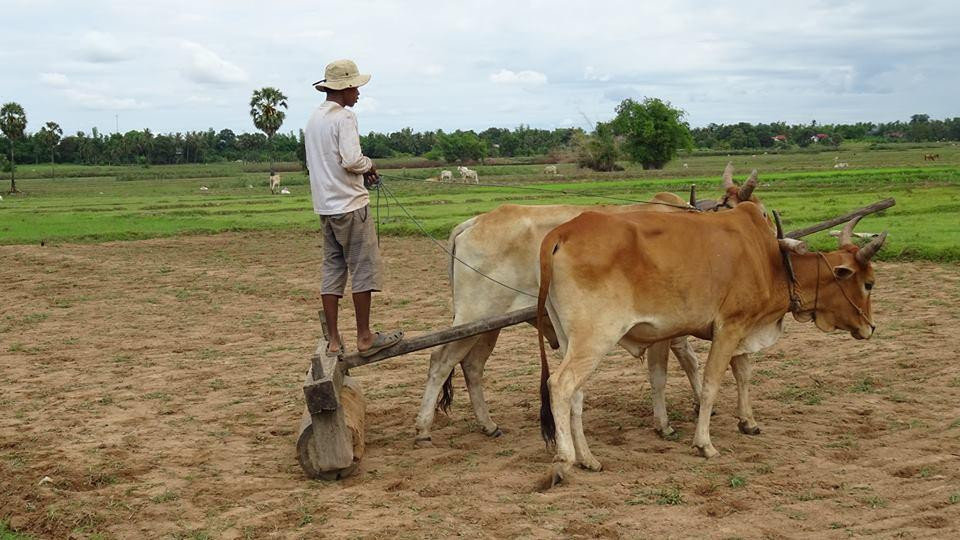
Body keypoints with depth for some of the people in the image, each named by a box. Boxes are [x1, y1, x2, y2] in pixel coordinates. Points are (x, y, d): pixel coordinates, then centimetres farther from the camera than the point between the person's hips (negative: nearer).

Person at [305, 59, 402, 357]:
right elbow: (351, 161, -23)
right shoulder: (344, 117, -13)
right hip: (350, 205, -8)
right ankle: (364, 337, 3)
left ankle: (334, 341, 10)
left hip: (325, 206, 9)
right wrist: (369, 165, -2)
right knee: (364, 268, 0)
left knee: (332, 270, 9)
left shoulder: (314, 118, 15)